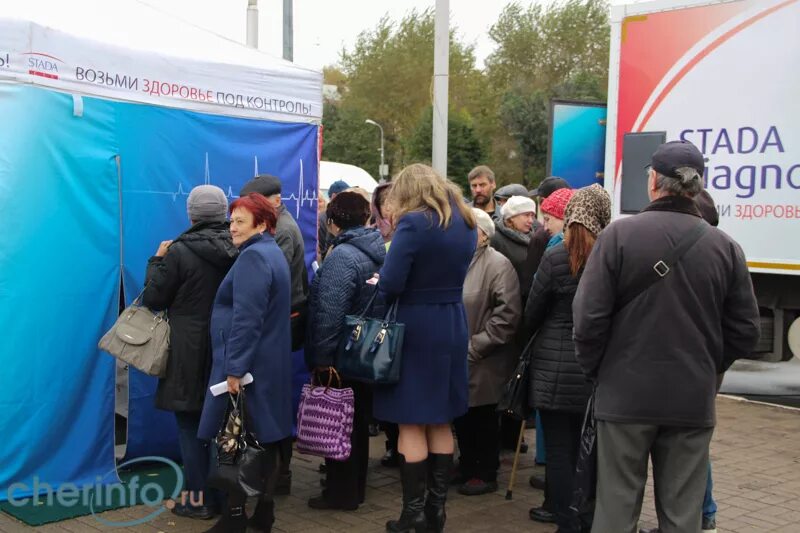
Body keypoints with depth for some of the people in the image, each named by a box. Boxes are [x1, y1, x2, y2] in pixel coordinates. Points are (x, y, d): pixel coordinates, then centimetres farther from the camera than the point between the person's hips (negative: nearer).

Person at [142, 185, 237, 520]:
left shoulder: (180, 251, -15)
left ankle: (200, 499, 9)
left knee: (191, 425, 5)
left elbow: (153, 298, -8)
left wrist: (158, 260, 6)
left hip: (190, 350, -5)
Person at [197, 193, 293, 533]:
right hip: (271, 362, 10)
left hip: (247, 364, -10)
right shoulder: (273, 253, 16)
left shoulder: (252, 257, -15)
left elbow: (246, 319, -23)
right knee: (265, 437, 12)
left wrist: (234, 368, -23)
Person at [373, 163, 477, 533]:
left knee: (411, 424, 2)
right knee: (441, 422, 14)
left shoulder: (414, 222, -14)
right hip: (453, 326, 7)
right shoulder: (465, 222, 9)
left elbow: (390, 285, -19)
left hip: (415, 328, -7)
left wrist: (376, 285, 1)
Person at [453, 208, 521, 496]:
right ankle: (467, 467, 32)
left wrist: (474, 346, -18)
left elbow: (507, 314, -19)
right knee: (461, 417, 17)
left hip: (483, 363, -6)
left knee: (483, 419, 7)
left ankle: (485, 474, 22)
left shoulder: (497, 265, -12)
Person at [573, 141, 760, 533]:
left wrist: (594, 370, 5)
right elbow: (745, 332, 3)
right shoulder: (725, 247, -2)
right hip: (694, 400, 2)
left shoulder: (618, 235, -10)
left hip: (625, 394, -2)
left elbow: (589, 317, -11)